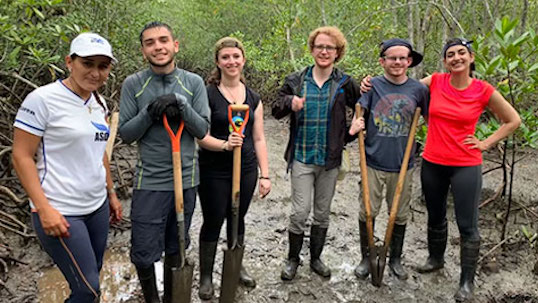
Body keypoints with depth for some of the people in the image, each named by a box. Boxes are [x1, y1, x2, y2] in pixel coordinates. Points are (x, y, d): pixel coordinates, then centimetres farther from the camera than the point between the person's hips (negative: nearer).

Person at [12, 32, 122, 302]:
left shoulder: (99, 103, 8)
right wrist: (44, 208, -18)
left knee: (91, 277, 14)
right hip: (60, 213, -7)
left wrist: (111, 193, 19)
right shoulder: (42, 99, -13)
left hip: (97, 207, 7)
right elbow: (21, 157, -12)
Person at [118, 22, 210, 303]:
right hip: (149, 181, -1)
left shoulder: (194, 82, 0)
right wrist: (149, 113, -18)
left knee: (176, 248, 17)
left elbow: (202, 129, -4)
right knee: (143, 253, 2)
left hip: (186, 178, 2)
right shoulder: (133, 84, -2)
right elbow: (125, 133, -2)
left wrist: (181, 104, -19)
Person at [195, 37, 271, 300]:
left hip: (246, 170, 4)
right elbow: (200, 136, -12)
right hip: (214, 172, -4)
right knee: (213, 221, 6)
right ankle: (206, 276, 25)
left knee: (238, 218, 17)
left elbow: (259, 139, 7)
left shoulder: (253, 98, 7)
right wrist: (224, 144, -30)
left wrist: (265, 175, 3)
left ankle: (236, 267, 38)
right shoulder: (207, 94, -7)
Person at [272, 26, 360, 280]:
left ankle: (316, 258, 32)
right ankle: (293, 259, 20)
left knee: (323, 213, 12)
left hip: (330, 159, 1)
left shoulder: (345, 83, 0)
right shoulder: (296, 80, 1)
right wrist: (290, 103, -15)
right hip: (301, 157, -1)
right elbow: (276, 110, 6)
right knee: (300, 212, -3)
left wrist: (347, 135, -7)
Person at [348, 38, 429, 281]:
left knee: (400, 215, 14)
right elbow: (360, 113, -6)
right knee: (367, 213, 8)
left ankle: (395, 259, 34)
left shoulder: (419, 89, 1)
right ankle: (366, 258, 28)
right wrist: (355, 125, -27)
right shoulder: (372, 85, -3)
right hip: (374, 162, -1)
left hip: (403, 164, 2)